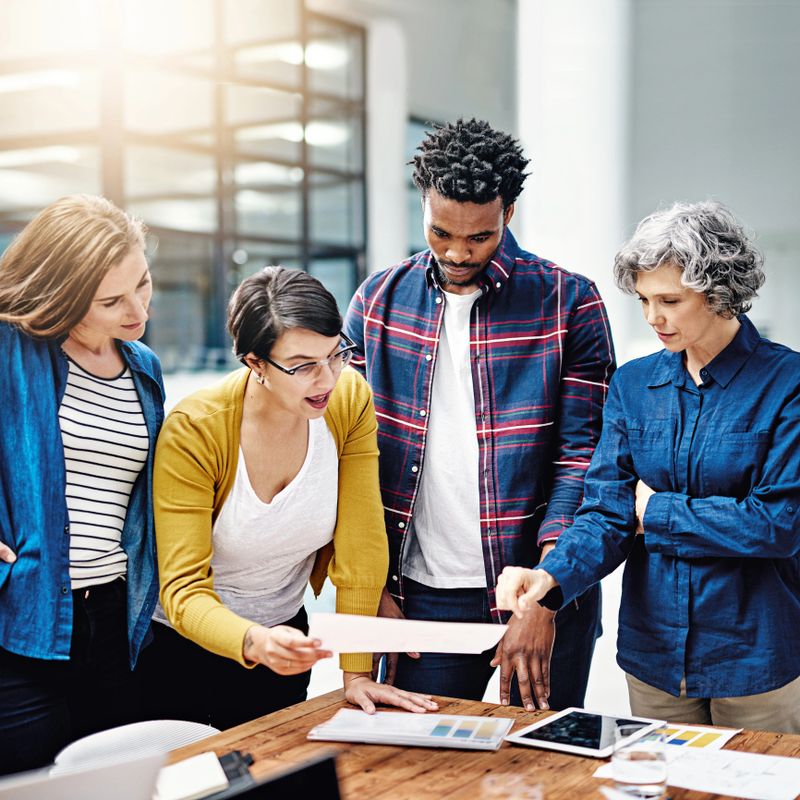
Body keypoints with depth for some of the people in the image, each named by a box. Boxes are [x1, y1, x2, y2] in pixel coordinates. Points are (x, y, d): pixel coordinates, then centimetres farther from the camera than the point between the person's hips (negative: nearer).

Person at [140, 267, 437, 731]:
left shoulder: (351, 400, -17)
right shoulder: (195, 431, -27)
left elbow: (361, 545, -14)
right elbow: (184, 589, -28)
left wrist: (357, 673, -15)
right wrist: (253, 641, -47)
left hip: (286, 627, 3)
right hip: (185, 644, -3)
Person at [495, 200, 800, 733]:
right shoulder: (633, 384, 3)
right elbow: (607, 511, -4)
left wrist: (659, 512, -10)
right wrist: (552, 576, -22)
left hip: (757, 659, -3)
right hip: (654, 655, 4)